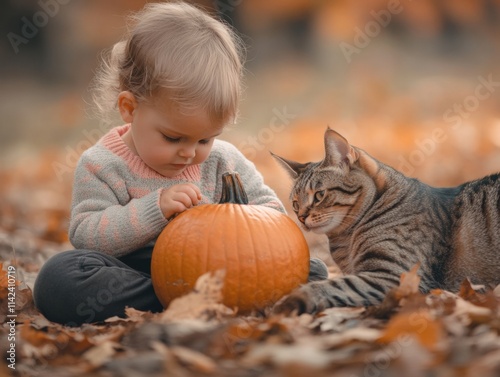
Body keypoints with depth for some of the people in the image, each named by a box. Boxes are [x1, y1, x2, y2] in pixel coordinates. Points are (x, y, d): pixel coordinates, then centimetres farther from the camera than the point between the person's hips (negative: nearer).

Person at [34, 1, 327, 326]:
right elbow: (86, 237, -13)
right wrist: (155, 209, -25)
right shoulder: (101, 166, -6)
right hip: (132, 273, -2)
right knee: (57, 278, -33)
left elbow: (270, 209, 9)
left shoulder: (224, 161, 4)